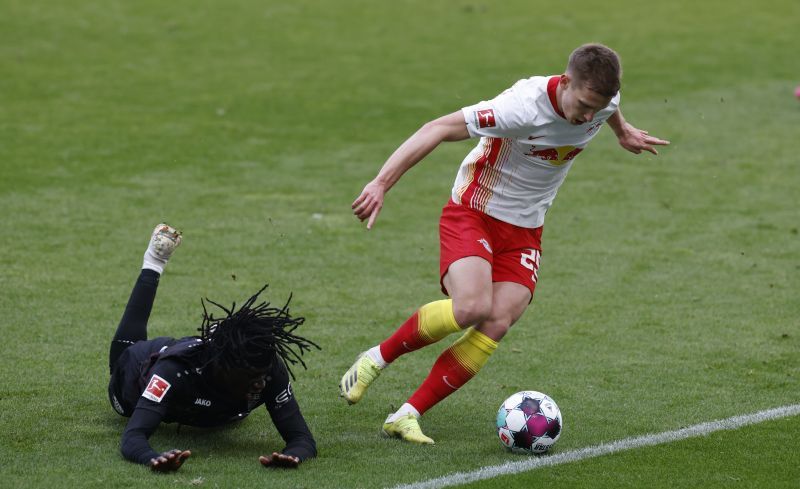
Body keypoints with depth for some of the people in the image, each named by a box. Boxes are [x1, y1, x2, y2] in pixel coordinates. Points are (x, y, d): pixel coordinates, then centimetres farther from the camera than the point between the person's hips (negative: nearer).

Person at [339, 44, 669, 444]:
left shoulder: (601, 100, -9)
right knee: (471, 308, -29)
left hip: (524, 230, 6)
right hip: (473, 213, -6)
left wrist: (623, 131, 41)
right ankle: (377, 358, -3)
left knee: (497, 324, -17)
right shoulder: (523, 107, -29)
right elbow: (437, 130, -29)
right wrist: (382, 183, -37)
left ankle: (407, 416, -11)